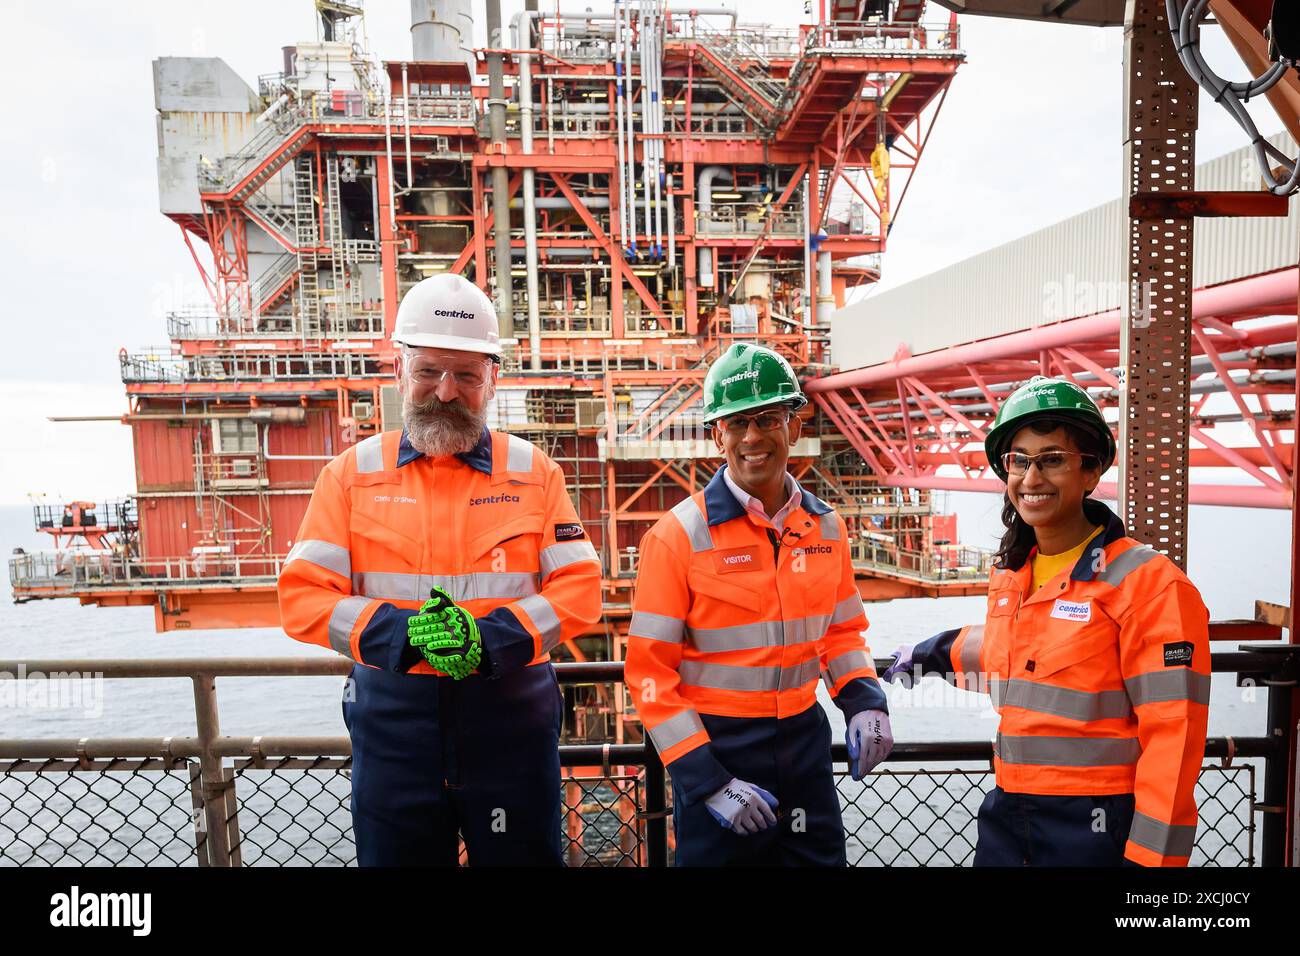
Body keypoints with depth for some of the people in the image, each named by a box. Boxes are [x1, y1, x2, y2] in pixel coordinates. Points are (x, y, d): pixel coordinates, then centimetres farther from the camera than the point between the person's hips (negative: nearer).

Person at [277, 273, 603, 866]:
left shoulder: (534, 472, -1)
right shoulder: (352, 472, 1)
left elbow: (580, 590, -5)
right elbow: (303, 596, -3)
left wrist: (491, 638, -20)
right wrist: (403, 633, -19)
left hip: (511, 717, 0)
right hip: (392, 722, 1)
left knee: (523, 855, 15)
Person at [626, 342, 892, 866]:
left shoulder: (825, 526, 0)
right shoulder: (679, 535, -15)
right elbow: (650, 670, -13)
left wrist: (864, 702, -4)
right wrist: (705, 780, -14)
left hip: (804, 741, 5)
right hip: (715, 745, -4)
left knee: (819, 858, 20)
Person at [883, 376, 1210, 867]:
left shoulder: (1148, 582, -15)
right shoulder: (1008, 576, 3)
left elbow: (1172, 736, -15)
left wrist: (1150, 855, -15)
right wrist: (936, 654, 29)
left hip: (1096, 829, -5)